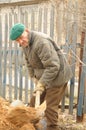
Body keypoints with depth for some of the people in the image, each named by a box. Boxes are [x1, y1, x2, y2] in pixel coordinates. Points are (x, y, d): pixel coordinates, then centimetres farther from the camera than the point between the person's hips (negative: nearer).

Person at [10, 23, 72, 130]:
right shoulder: (25, 43, 1)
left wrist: (42, 83, -27)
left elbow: (53, 66, -30)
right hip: (44, 76, 9)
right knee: (34, 101, 17)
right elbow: (29, 61, 15)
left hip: (57, 76, -9)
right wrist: (33, 76, 4)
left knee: (50, 106, -2)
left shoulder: (41, 42, -30)